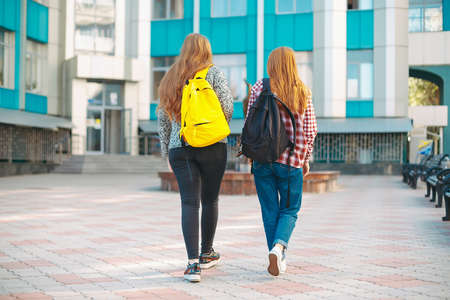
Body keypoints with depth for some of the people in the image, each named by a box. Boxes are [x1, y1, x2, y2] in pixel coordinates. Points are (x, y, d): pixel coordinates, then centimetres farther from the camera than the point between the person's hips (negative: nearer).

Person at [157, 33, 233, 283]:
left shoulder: (171, 78, 13)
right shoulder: (213, 73, 1)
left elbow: (163, 118, 14)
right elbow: (227, 107, -7)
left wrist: (167, 152, 21)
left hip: (179, 148, 3)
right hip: (212, 147, -2)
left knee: (189, 203, -1)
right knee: (210, 200, 13)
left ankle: (193, 263, -12)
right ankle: (206, 254, 25)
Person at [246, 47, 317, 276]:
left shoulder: (259, 88, -2)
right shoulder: (303, 92, 1)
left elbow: (250, 125, -2)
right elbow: (310, 130, 2)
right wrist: (305, 159, 14)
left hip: (262, 159, 0)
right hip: (292, 160, 0)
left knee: (270, 211, 10)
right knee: (289, 210, 12)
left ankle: (278, 260, 14)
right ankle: (279, 246, -13)